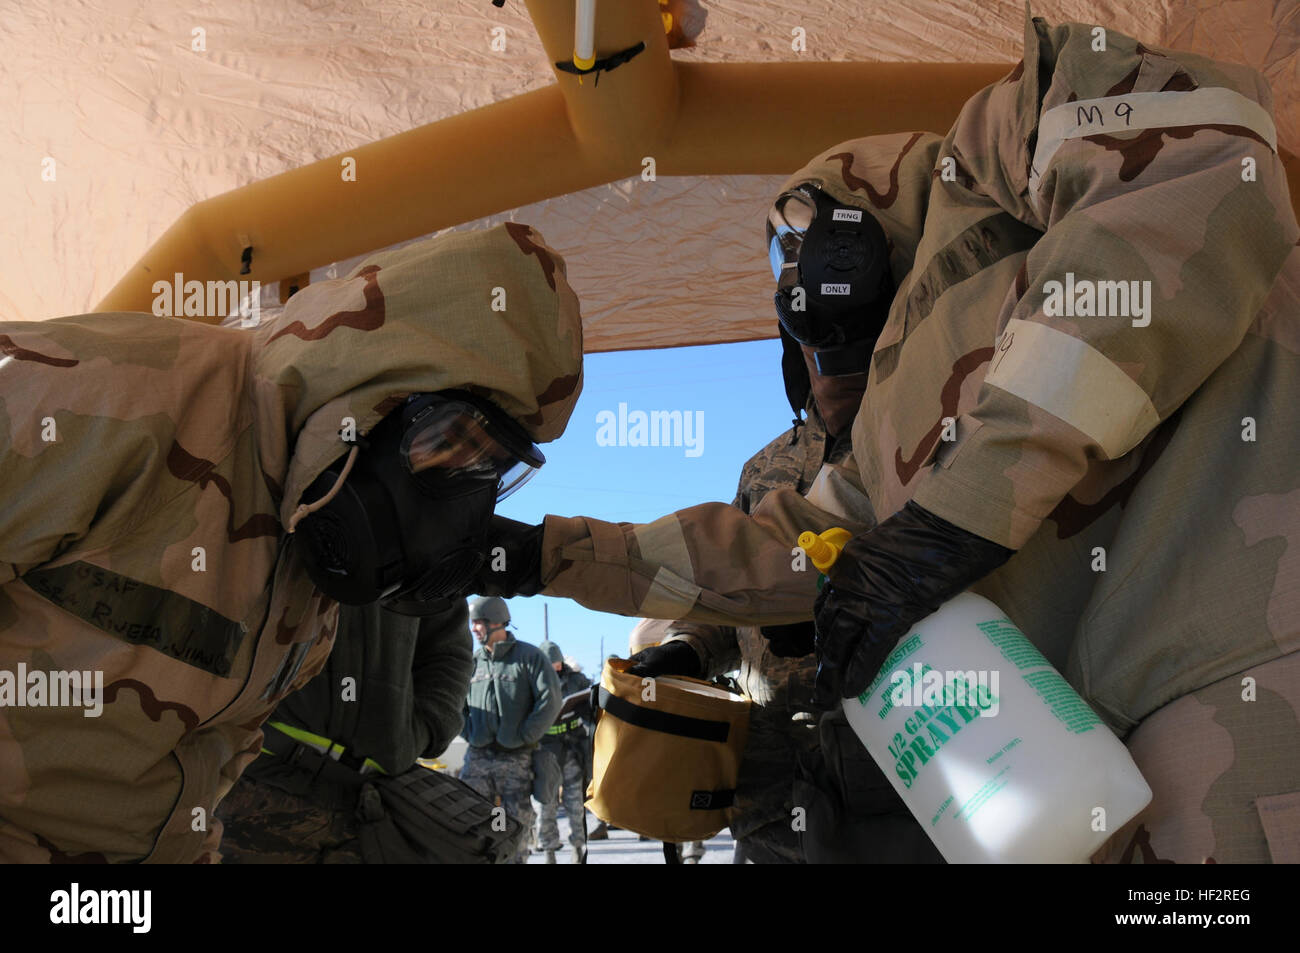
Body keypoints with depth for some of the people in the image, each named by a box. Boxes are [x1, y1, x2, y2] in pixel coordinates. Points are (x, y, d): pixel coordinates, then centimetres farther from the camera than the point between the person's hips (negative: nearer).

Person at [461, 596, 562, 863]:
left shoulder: (529, 656, -3)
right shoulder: (473, 661, 10)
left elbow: (551, 700, -11)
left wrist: (523, 737, -12)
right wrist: (468, 732, 6)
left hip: (516, 759, -4)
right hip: (477, 758, 4)